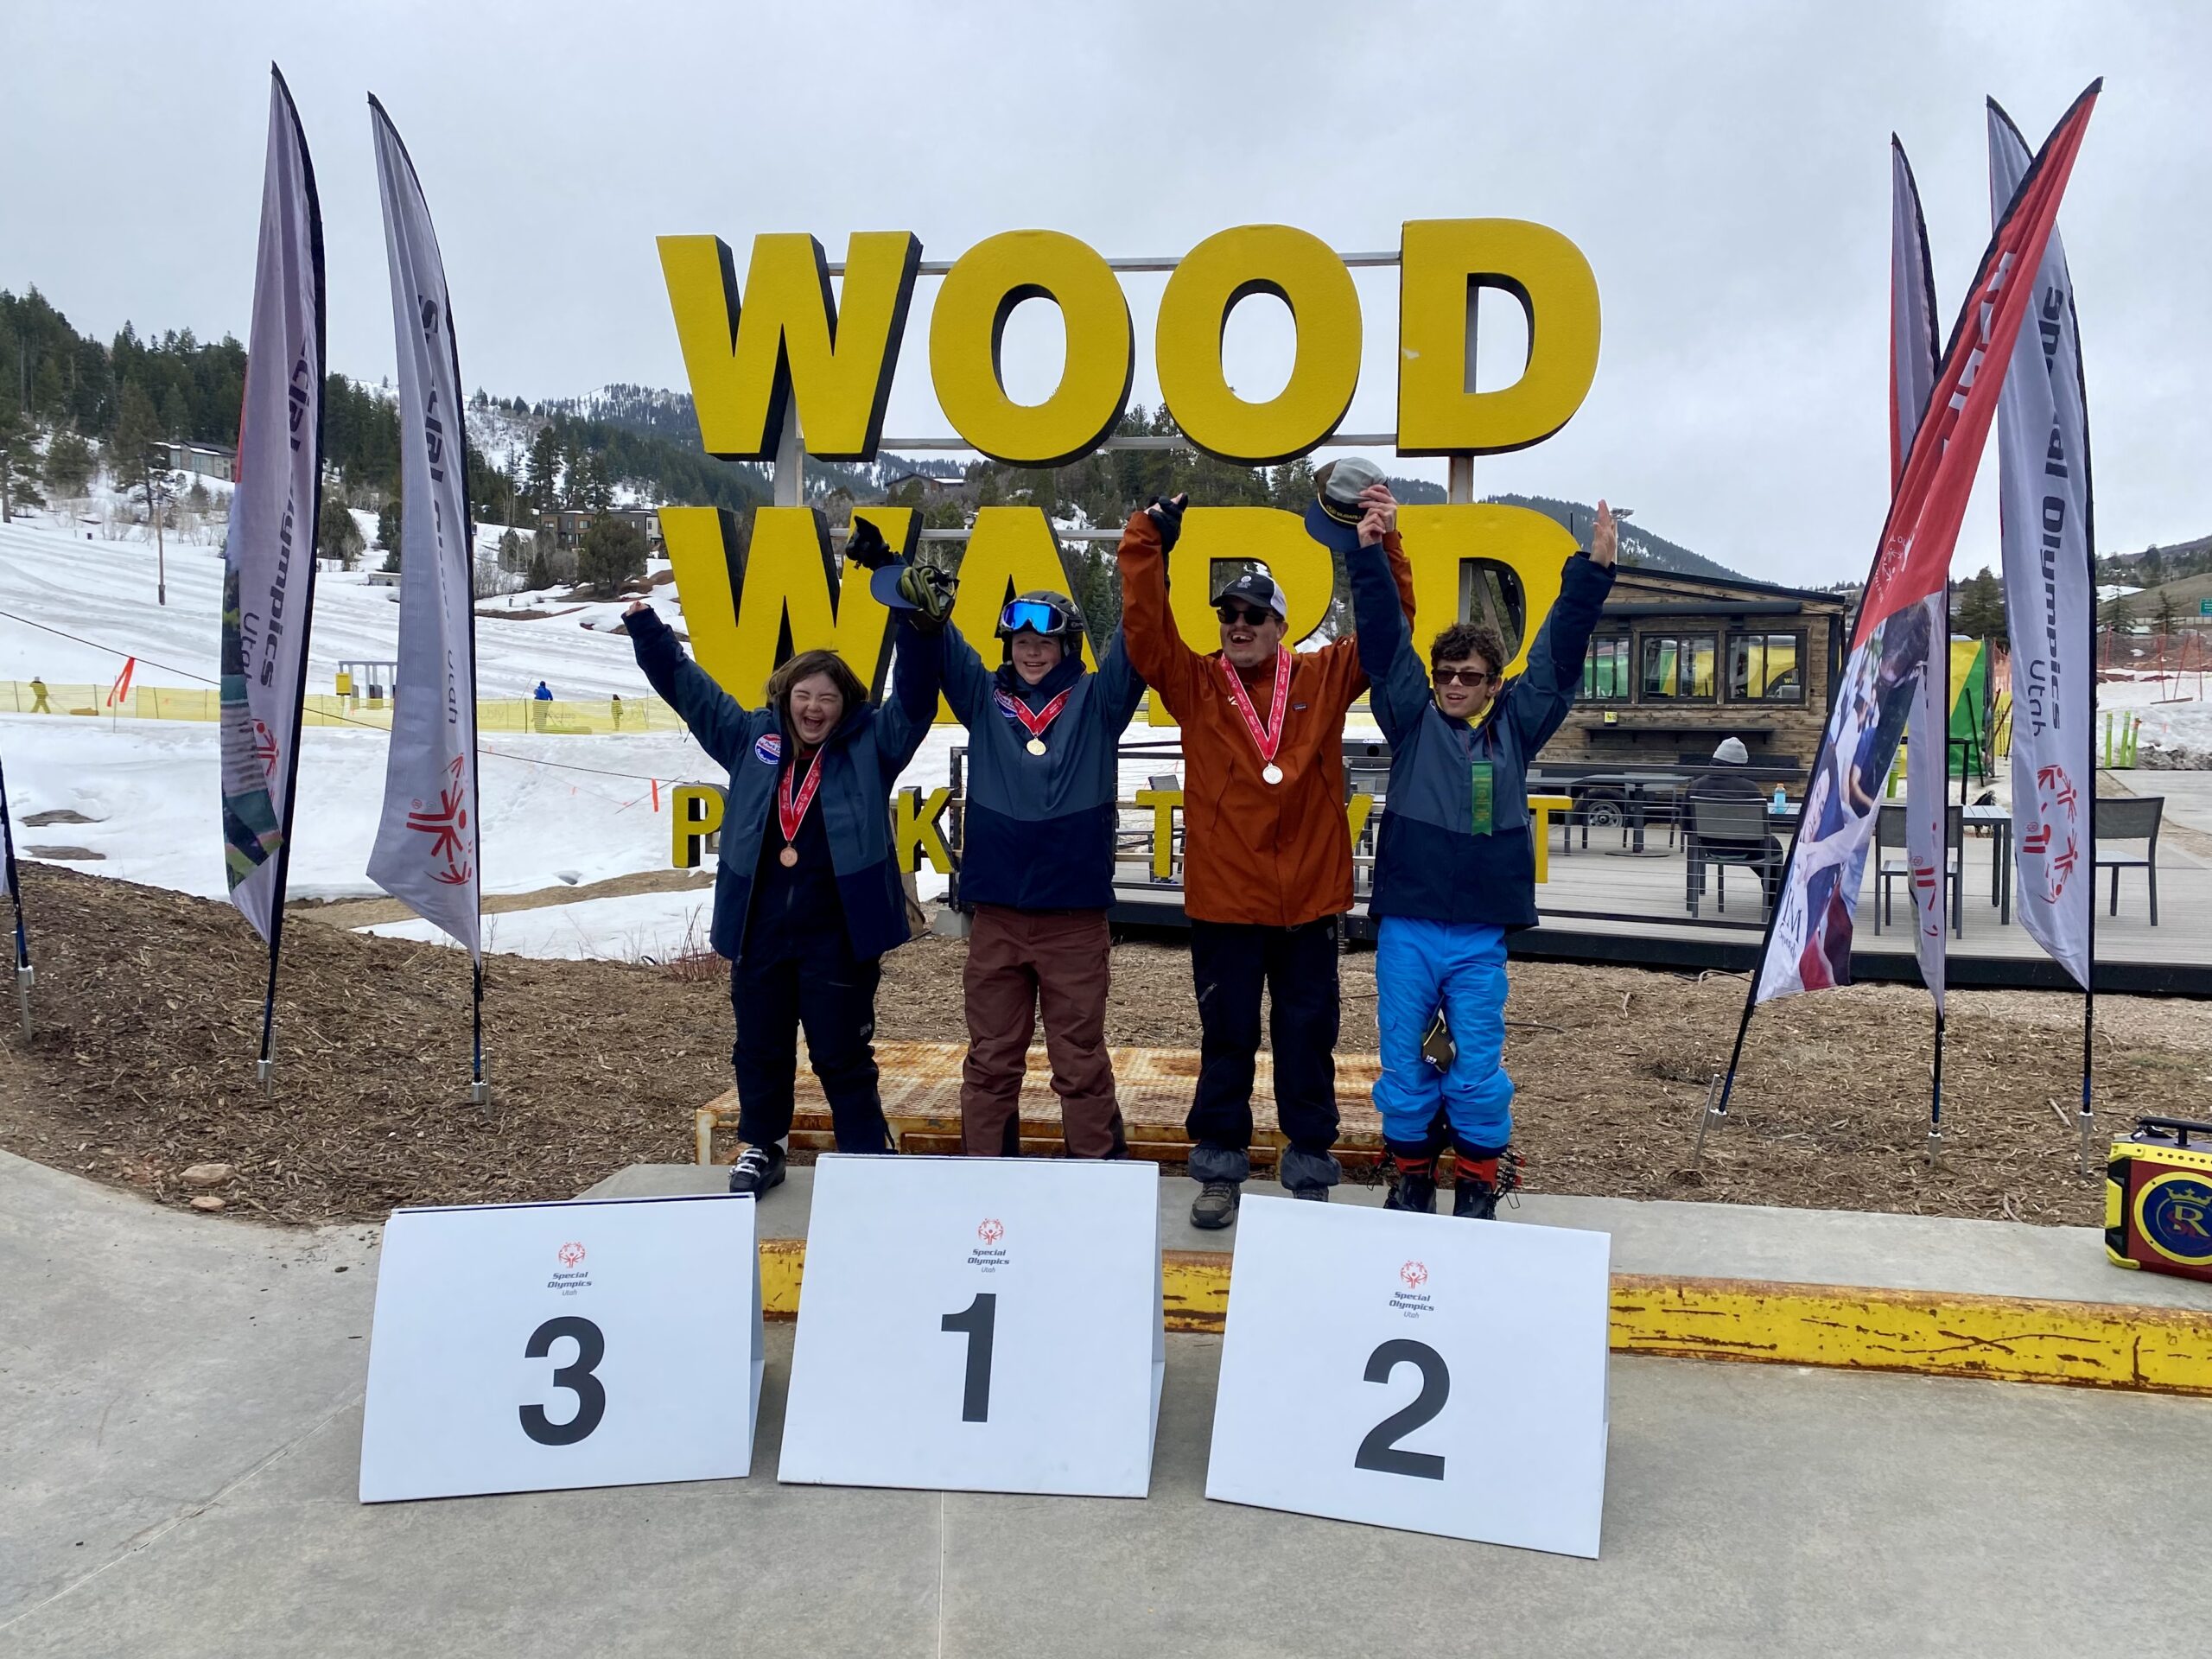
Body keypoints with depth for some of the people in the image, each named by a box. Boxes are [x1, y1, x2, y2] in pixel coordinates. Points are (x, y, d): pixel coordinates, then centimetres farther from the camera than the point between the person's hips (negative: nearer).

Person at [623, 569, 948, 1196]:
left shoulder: (871, 746, 2)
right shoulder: (751, 738, 8)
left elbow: (914, 700, -9)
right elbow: (688, 687, 13)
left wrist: (921, 635, -23)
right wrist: (647, 629, 9)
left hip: (837, 934, -3)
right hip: (759, 930, 3)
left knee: (843, 1057, 4)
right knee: (759, 1050, 15)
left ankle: (868, 1162, 18)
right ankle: (762, 1150, 34)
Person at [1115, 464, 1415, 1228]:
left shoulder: (1324, 679, 3)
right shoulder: (1194, 684, 1)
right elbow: (1144, 623, -9)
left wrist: (1381, 544, -11)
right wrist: (1148, 542, -17)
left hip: (1309, 897, 1)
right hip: (1223, 899, 0)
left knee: (1307, 1037, 10)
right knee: (1226, 1038, 10)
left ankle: (1310, 1172, 23)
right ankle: (1220, 1170, 24)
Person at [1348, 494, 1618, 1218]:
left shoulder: (1516, 724, 8)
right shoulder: (1412, 716, 4)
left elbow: (1559, 651, 3)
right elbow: (1384, 640, -4)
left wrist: (1593, 569, -3)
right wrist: (1370, 554, -14)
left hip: (1480, 932, 0)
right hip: (1406, 924, 0)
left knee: (1479, 1065, 6)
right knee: (1403, 1059, 7)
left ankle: (1479, 1184, 21)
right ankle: (1410, 1175, 23)